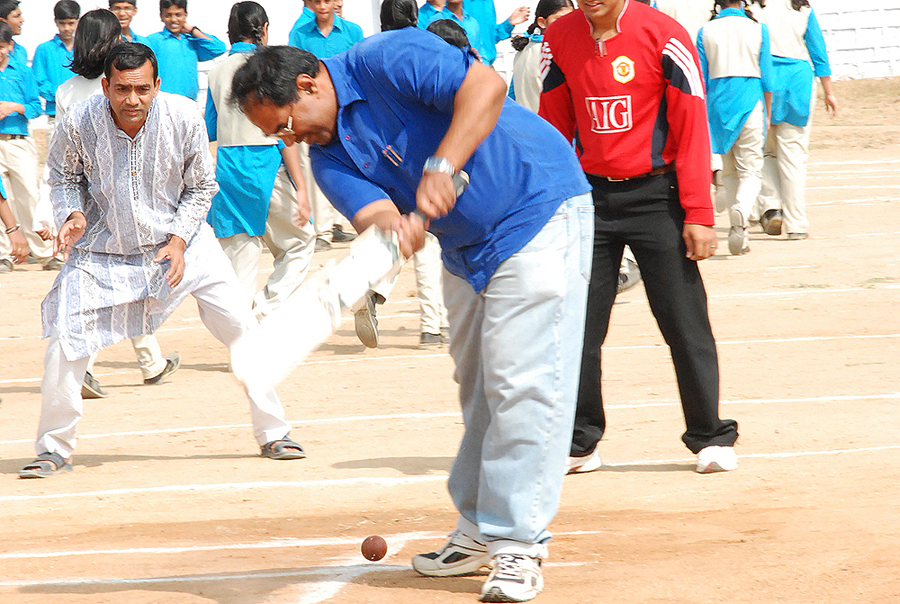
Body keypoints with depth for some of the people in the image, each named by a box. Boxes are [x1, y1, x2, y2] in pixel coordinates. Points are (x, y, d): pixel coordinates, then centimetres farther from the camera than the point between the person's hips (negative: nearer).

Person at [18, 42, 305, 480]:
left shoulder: (184, 118, -18)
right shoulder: (78, 123, -19)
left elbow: (201, 186, -2)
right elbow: (64, 176, 3)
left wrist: (179, 240, -14)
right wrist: (71, 215, -17)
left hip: (179, 239, 1)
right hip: (103, 247, -1)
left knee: (242, 328, -6)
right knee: (65, 340, -10)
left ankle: (273, 434, 12)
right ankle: (54, 450, 11)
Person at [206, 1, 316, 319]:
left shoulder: (216, 71, 9)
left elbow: (208, 129, 15)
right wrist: (300, 188, -10)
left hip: (226, 167, 5)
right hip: (265, 163, -5)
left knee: (241, 262, 8)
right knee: (300, 243, 12)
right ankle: (265, 313, -3)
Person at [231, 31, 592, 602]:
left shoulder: (386, 61, -19)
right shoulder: (328, 155, 3)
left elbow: (485, 85, -29)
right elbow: (375, 214, -13)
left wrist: (441, 168, -35)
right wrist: (391, 228, -37)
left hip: (538, 212, -9)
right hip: (465, 250, 9)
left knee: (522, 384, -13)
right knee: (477, 388, 16)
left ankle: (519, 544, -11)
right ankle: (480, 531, 28)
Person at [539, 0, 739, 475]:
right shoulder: (559, 39, 4)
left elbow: (691, 128, -9)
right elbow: (554, 129, 11)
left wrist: (698, 215, -13)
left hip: (655, 197, -3)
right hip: (589, 198, 4)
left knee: (684, 321, -1)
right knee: (578, 324, 2)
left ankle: (711, 439, 10)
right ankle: (579, 444, 13)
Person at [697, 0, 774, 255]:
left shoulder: (706, 31, 1)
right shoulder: (757, 29, -1)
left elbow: (700, 79, 2)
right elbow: (766, 78, 1)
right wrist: (768, 112, 11)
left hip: (718, 102, 2)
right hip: (750, 100, -2)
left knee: (729, 171, 14)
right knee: (751, 169, -1)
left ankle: (739, 229, 12)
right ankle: (741, 211, -31)